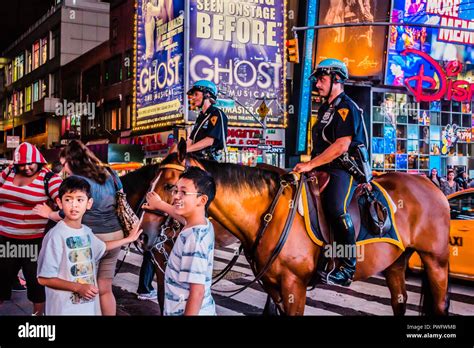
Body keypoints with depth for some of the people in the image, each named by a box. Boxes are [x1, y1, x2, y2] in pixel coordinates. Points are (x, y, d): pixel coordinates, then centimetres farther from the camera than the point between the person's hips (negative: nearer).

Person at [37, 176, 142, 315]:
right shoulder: (56, 235, -17)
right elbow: (44, 278, -17)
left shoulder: (86, 232, 3)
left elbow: (102, 247, 27)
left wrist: (128, 239, 28)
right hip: (65, 308, -7)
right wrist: (78, 287, -19)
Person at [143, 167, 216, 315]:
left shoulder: (193, 238, -25)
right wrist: (159, 204, 39)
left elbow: (197, 292, -26)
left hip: (185, 311, -8)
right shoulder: (205, 225, 1)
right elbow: (182, 215, 26)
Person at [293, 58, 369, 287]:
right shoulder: (324, 109, 21)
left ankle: (348, 267, -22)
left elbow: (341, 146, -20)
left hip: (344, 169, -10)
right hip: (324, 169, 10)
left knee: (335, 208, -30)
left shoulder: (346, 108, -9)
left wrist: (311, 165, -19)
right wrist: (310, 164, 12)